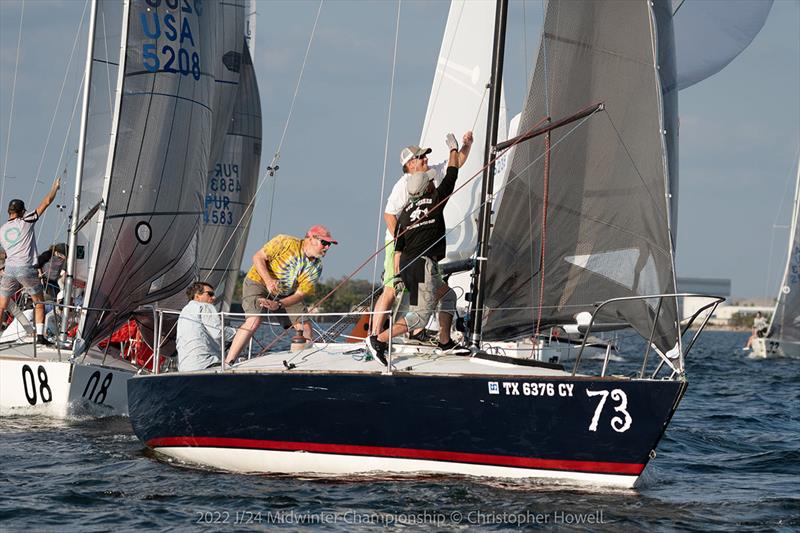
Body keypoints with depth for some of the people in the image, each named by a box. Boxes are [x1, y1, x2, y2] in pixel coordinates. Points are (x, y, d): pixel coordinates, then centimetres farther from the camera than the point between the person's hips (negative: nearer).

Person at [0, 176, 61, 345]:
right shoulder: (26, 221, 2)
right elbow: (46, 202, 6)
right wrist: (55, 187, 20)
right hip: (26, 269, -3)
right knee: (39, 303, 10)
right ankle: (40, 335, 1)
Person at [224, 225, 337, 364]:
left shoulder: (316, 267, -9)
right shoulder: (285, 243, -21)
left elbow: (300, 294, -11)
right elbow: (258, 257, -16)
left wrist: (278, 305, -28)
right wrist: (269, 280, -31)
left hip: (285, 295, 6)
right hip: (258, 281, -6)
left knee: (305, 328, -9)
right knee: (254, 321, -28)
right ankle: (227, 363, -30)